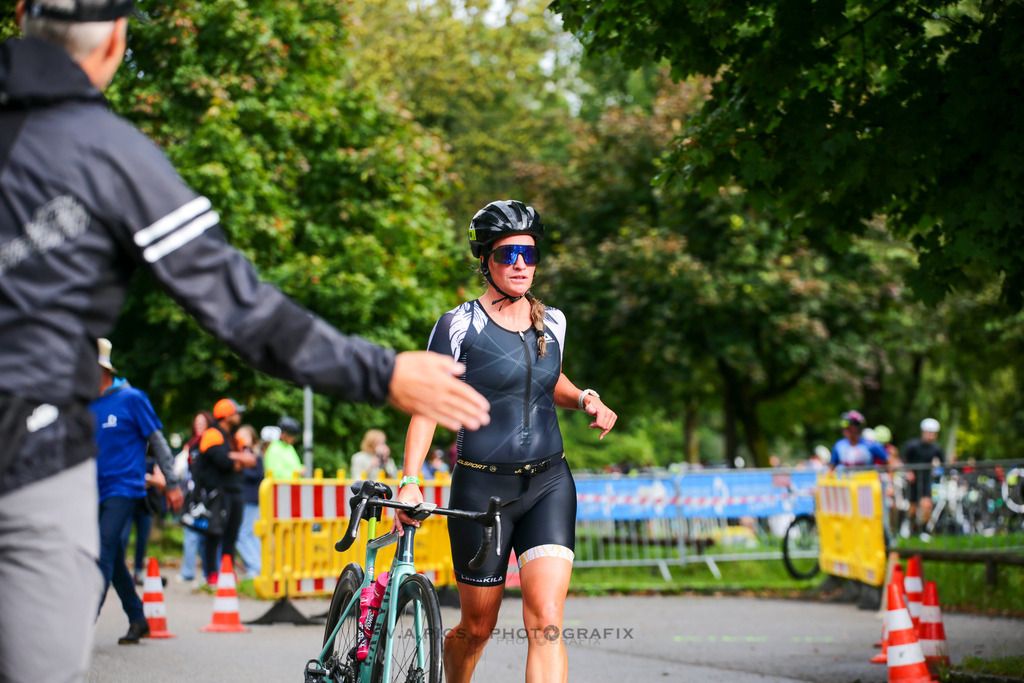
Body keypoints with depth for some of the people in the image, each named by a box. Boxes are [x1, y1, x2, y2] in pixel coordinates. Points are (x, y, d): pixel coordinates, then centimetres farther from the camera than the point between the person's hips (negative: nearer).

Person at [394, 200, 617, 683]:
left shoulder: (551, 321, 8)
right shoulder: (459, 325, -6)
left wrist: (585, 399, 6)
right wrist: (409, 482, -19)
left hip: (548, 484, 3)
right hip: (481, 488, -3)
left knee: (546, 625, -14)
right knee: (476, 629, 9)